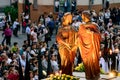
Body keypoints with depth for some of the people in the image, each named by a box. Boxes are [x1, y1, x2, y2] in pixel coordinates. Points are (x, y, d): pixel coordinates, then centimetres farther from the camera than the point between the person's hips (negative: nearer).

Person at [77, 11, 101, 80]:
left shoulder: (94, 26, 3)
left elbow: (98, 36, -2)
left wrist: (91, 32, -8)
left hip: (93, 46, -1)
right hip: (86, 46, 1)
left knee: (94, 60, -4)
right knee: (87, 61, 0)